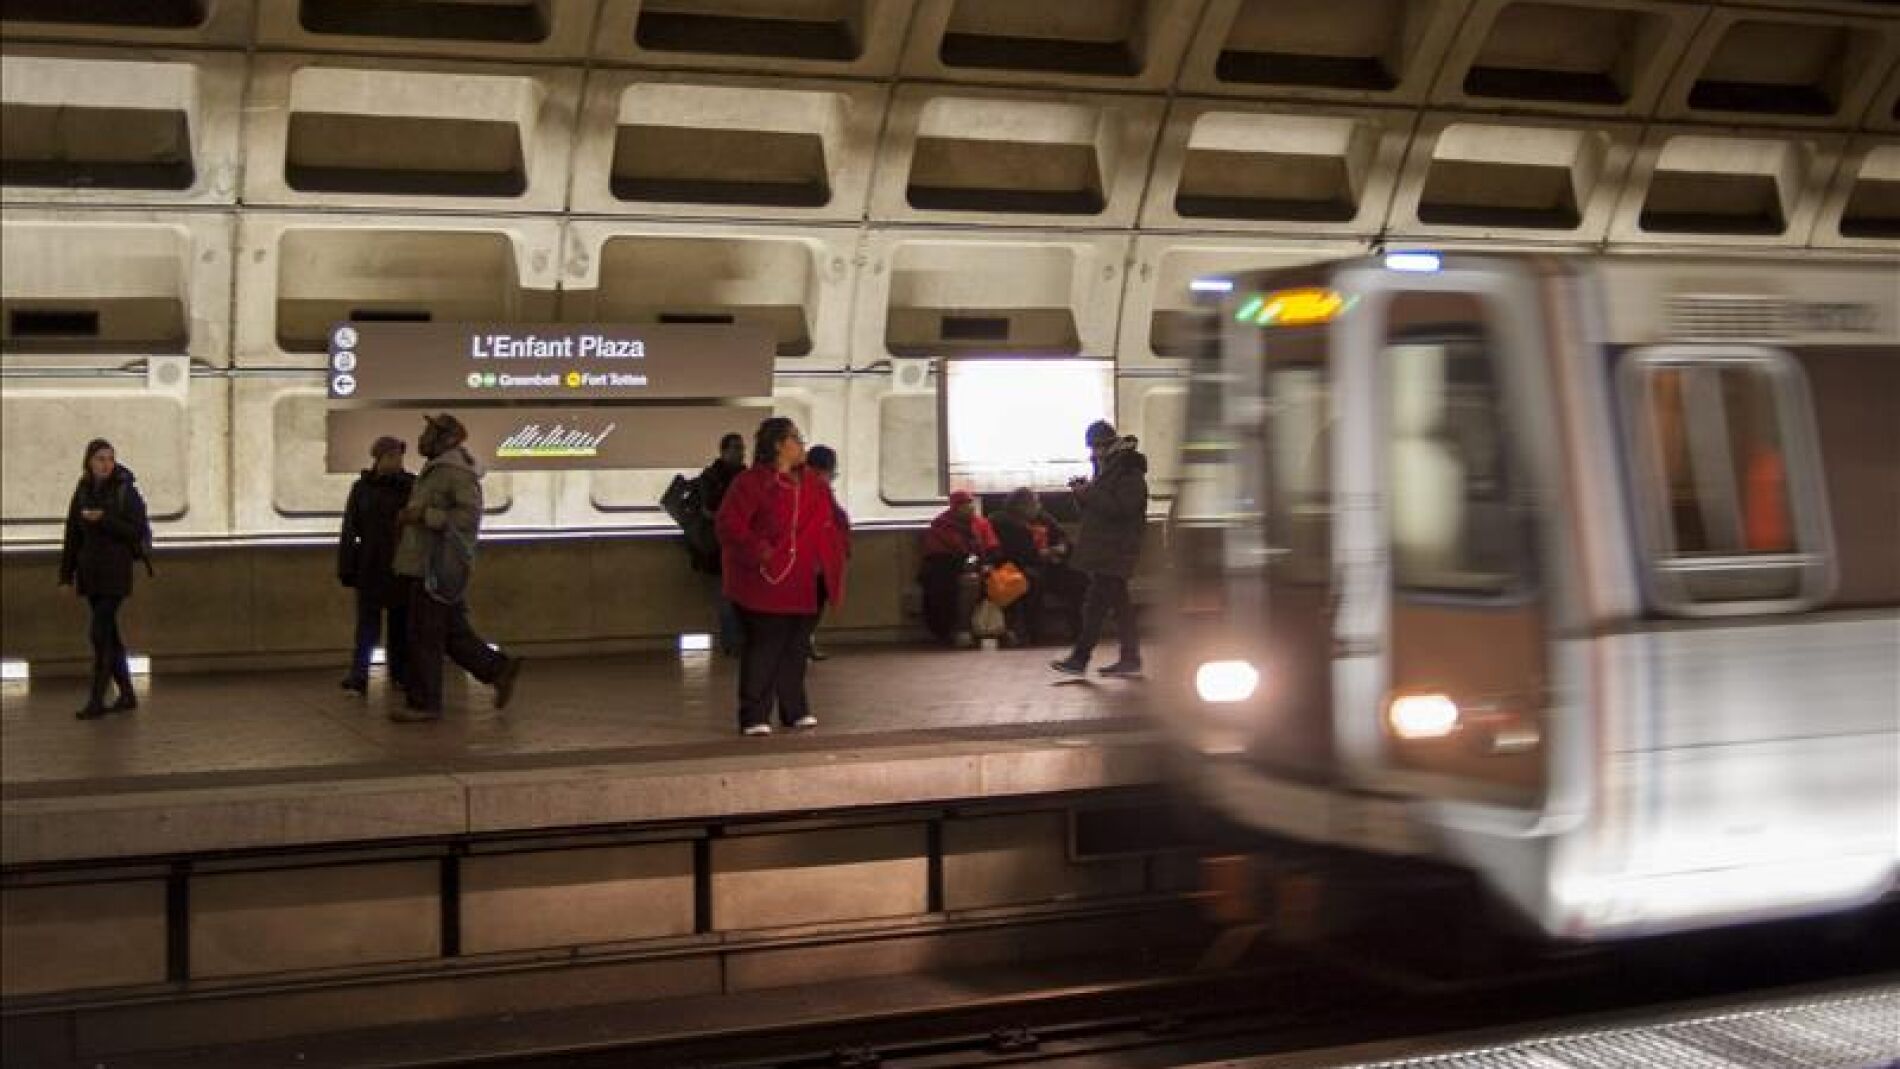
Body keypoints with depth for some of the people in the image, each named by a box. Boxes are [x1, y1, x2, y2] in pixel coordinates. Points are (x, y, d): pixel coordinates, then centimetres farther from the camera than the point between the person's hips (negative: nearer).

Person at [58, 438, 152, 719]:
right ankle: (127, 695, 19)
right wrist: (66, 575, 7)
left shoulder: (126, 490, -7)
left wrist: (103, 520, -22)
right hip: (89, 570, 5)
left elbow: (138, 532, -11)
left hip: (116, 570, -5)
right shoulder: (83, 491, 7)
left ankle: (96, 700, -8)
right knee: (109, 633, 10)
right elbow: (73, 536, 9)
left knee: (100, 633, -11)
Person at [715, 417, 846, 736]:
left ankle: (795, 710, 22)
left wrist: (826, 561, 7)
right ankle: (754, 718, -1)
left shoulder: (813, 483, 13)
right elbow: (730, 524, -13)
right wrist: (758, 550, -22)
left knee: (796, 648, 12)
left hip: (804, 586, 6)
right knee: (763, 649, -5)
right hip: (767, 583, -6)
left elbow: (827, 525, 20)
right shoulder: (751, 483, -8)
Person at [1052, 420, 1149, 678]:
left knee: (1095, 604, -10)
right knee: (1119, 603, 10)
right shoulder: (1107, 468, 18)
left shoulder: (1129, 470, -12)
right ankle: (1130, 659, 14)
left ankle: (1079, 659, -11)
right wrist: (1083, 492, 2)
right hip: (1104, 551, 10)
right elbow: (1095, 507, 22)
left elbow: (1123, 507, -24)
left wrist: (1089, 494, -20)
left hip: (1114, 550, -10)